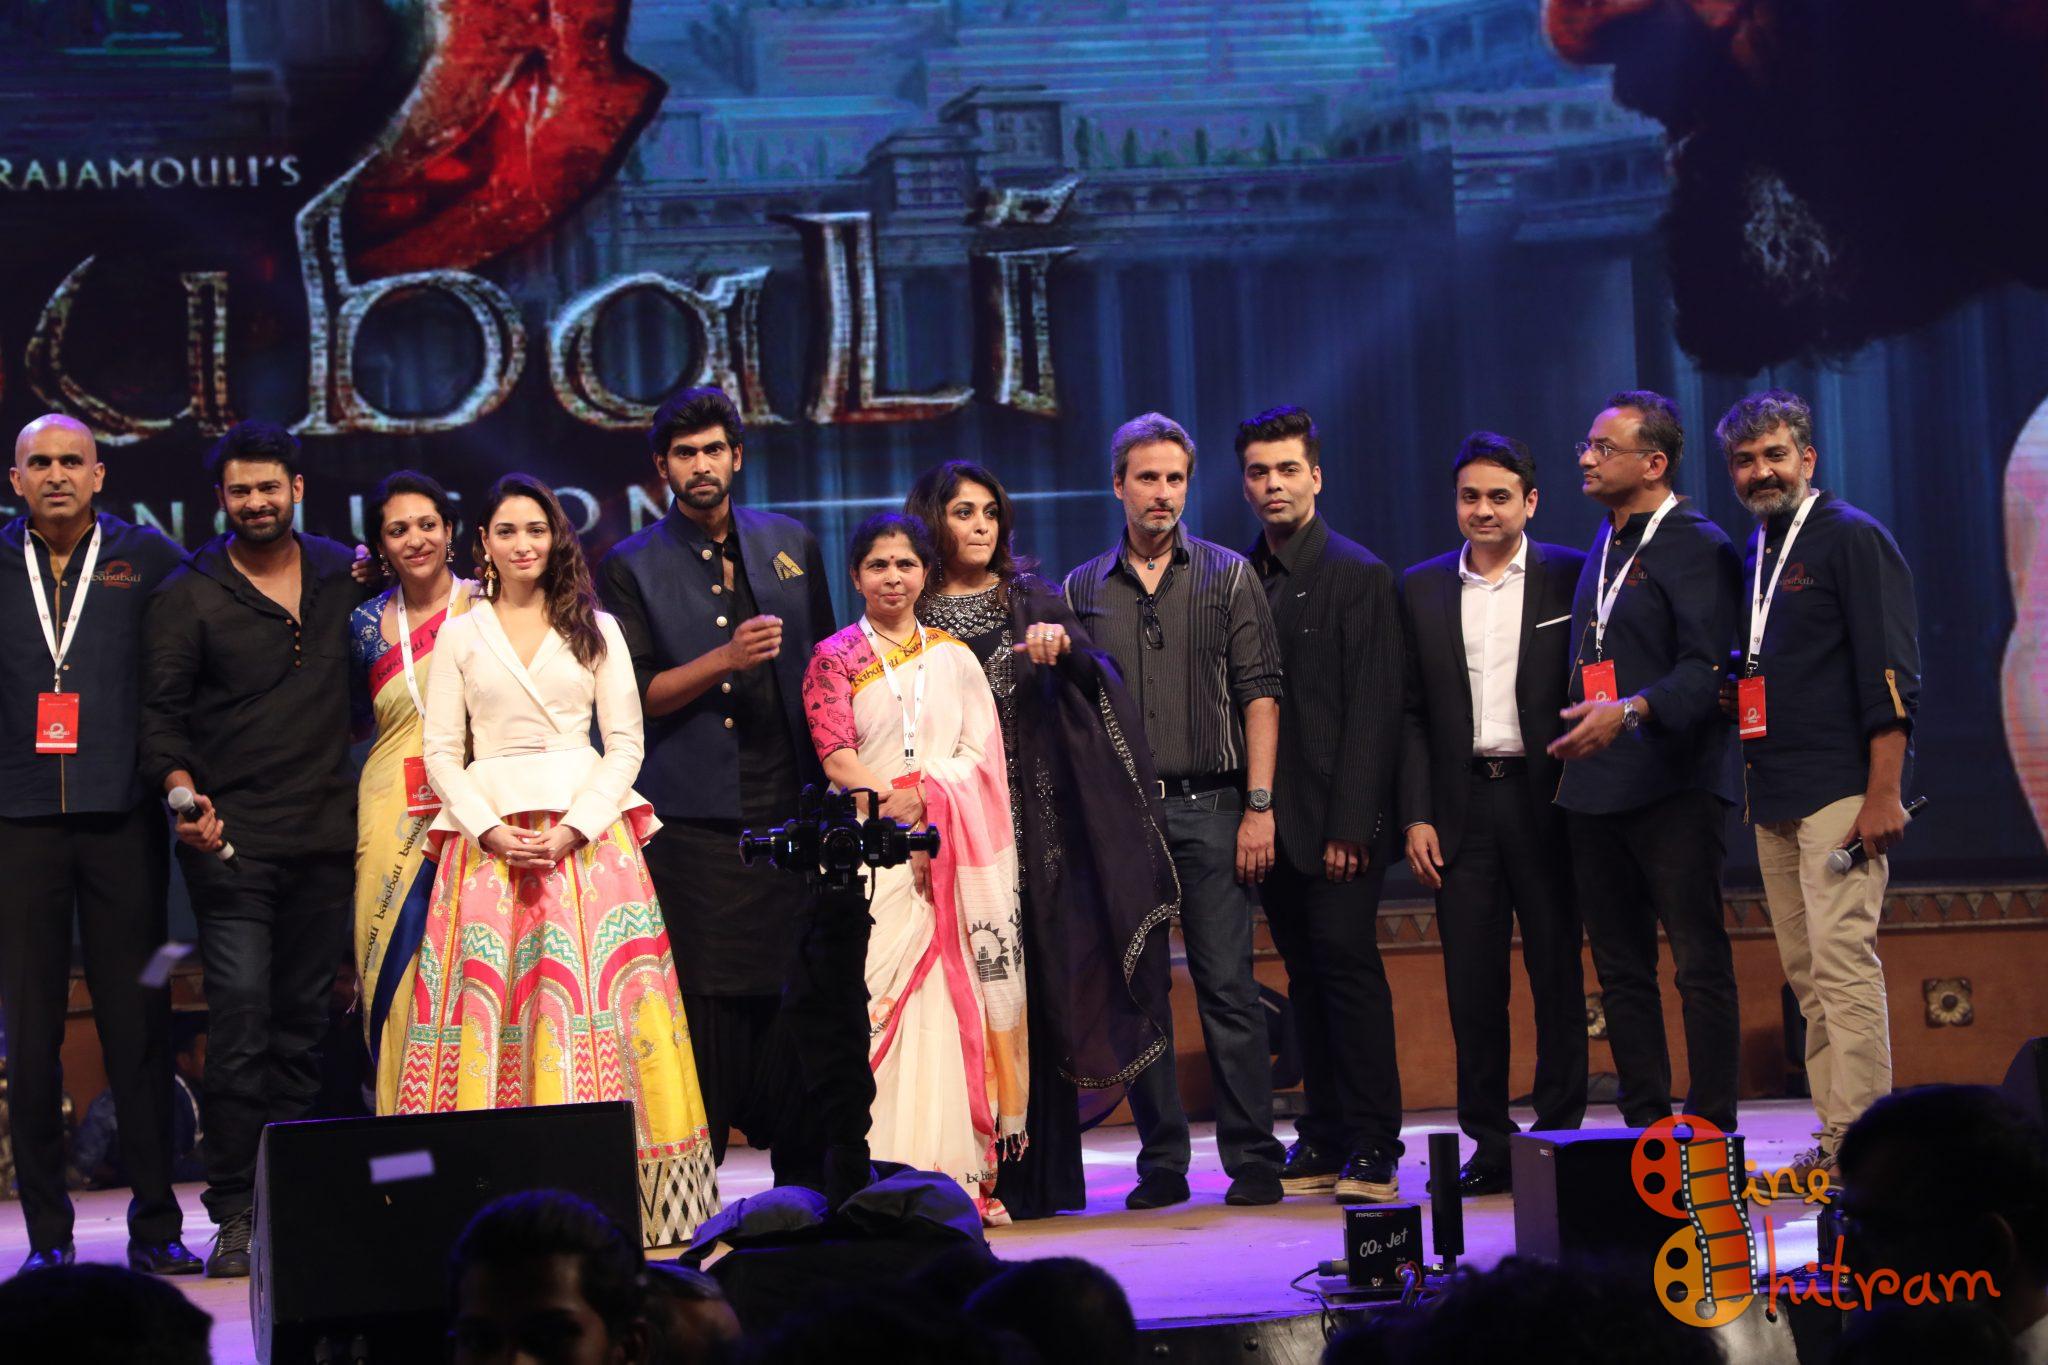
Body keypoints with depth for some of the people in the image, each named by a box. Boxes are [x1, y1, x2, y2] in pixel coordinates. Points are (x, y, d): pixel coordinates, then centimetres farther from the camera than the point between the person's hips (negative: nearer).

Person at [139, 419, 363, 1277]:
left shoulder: (343, 576, 12)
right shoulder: (189, 595, 1)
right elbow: (160, 709, -4)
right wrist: (181, 788, -20)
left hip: (326, 837, 4)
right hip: (232, 838, -4)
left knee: (305, 1022, 8)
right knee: (240, 1020, -11)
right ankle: (235, 1214, -8)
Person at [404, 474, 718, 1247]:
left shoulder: (595, 629, 10)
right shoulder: (461, 636, 12)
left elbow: (626, 742, 5)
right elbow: (442, 753, 7)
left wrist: (572, 826, -9)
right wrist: (491, 830, -8)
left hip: (586, 830, -1)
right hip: (488, 834, 1)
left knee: (590, 991, -8)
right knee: (488, 995, -7)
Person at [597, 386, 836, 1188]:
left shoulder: (791, 547, 15)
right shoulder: (631, 568, 4)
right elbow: (635, 695, -2)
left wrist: (831, 784, 12)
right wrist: (727, 658, -16)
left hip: (789, 807, 3)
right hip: (692, 815, -3)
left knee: (797, 988, 2)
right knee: (703, 1000, -6)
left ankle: (805, 1175, 9)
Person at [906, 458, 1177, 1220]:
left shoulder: (1032, 601, 11)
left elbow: (1089, 670, -5)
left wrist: (1060, 643, -26)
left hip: (1031, 825, 1)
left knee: (1036, 989, -2)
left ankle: (1038, 1178, 3)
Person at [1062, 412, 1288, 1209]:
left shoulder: (1226, 577, 7)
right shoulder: (1083, 591, 12)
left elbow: (1259, 693, 2)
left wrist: (1259, 806, -7)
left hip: (1209, 806, -2)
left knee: (1228, 985, -5)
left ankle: (1252, 1157, -1)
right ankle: (1162, 1159, 9)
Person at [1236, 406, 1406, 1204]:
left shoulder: (1359, 575, -3)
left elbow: (1372, 710, -9)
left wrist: (1350, 824, -15)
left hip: (1337, 818, -5)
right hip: (1274, 821, 5)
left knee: (1348, 966, -8)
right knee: (1306, 977, 8)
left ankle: (1372, 1151, -6)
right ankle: (1323, 1143, 12)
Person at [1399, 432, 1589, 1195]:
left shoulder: (1570, 579, 2)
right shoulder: (1422, 589, 10)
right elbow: (1412, 713, 9)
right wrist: (1415, 816, 1)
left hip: (1545, 799, -2)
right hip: (1462, 807, 2)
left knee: (1557, 973, 1)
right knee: (1471, 981, 2)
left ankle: (1561, 1128, 9)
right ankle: (1489, 1140, 9)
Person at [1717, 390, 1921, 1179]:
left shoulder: (1852, 539, -5)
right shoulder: (1754, 556, 19)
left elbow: (1890, 677, -11)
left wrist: (1884, 794, -17)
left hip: (1839, 791, -8)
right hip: (1774, 800, 8)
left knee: (1843, 961, -13)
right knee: (1806, 974, 7)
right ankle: (1834, 1137, 10)